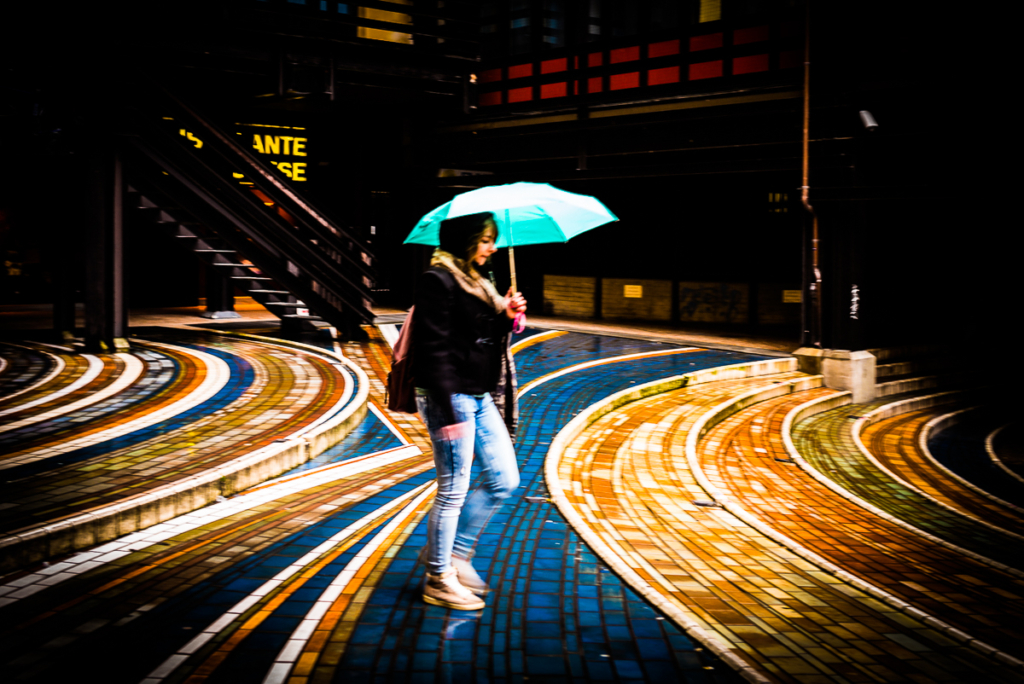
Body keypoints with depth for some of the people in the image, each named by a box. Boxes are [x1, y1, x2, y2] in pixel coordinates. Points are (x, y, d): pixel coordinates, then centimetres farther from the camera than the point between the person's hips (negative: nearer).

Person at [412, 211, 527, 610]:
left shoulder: (478, 280, 14)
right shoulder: (438, 281, -14)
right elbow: (435, 350, -19)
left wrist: (506, 318, -1)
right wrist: (448, 412, -22)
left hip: (480, 397, 9)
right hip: (450, 398, -9)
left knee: (504, 480, 12)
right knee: (453, 490, 0)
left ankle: (453, 551, 26)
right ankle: (439, 580, 15)